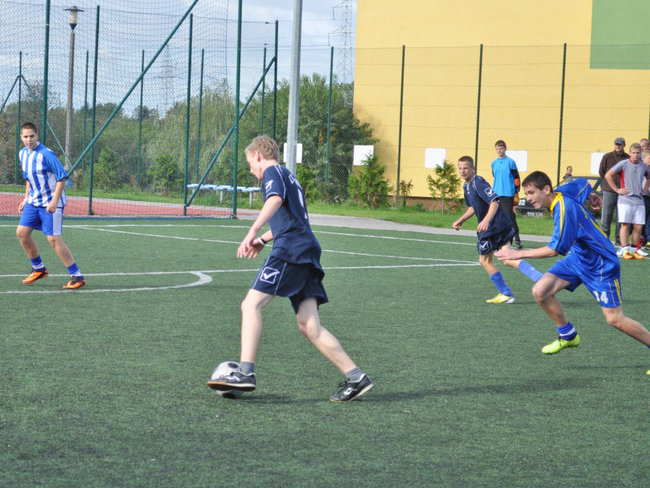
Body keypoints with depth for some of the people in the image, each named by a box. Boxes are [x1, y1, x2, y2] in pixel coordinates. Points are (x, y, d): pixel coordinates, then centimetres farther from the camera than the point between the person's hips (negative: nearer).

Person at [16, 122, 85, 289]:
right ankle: (39, 269, 19)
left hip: (51, 203, -8)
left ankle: (77, 277, -7)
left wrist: (54, 201, -23)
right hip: (33, 201, 8)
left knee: (53, 239, -13)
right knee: (22, 232, 1)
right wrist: (26, 198, 16)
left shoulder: (46, 154, -18)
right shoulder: (23, 154, 6)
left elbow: (62, 177, -18)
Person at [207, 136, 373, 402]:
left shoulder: (273, 172, 3)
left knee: (251, 304, -13)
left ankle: (245, 372, -25)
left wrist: (253, 231, -30)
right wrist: (263, 239, 54)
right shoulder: (290, 177, 31)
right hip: (307, 251, 9)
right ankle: (356, 377, -4)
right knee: (309, 327, 1)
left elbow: (275, 200, -20)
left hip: (289, 250, -9)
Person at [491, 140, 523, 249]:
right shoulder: (494, 163, 11)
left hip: (508, 194, -5)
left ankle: (517, 239, -3)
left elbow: (516, 178, -3)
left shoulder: (510, 162, -4)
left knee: (510, 216, -8)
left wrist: (516, 192, -7)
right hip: (496, 194, 5)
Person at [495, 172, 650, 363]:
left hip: (601, 263, -8)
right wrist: (589, 195, 38)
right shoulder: (563, 191, -5)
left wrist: (518, 254, -25)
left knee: (615, 319, -9)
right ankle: (568, 336, 11)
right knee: (540, 291, -8)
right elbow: (582, 183, 16)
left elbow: (554, 250, -29)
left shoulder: (564, 209, -29)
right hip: (578, 256, 8)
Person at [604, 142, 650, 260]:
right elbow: (608, 175, -3)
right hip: (625, 200, -4)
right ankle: (624, 250, -3)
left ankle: (634, 249, 11)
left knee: (638, 227, 1)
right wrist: (617, 189, -4)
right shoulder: (623, 164, -2)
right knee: (625, 225, -7)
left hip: (639, 201, 4)